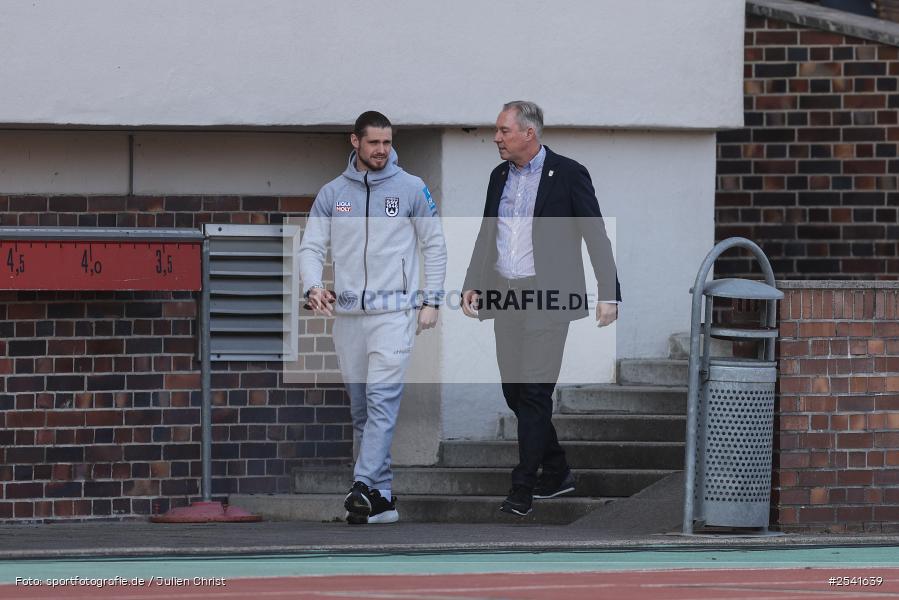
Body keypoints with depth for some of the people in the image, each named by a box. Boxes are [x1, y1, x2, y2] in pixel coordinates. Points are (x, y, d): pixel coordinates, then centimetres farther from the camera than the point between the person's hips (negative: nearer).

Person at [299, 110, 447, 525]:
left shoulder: (411, 189, 1)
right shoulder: (332, 194, 7)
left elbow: (434, 246, 5)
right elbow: (311, 247, 6)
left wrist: (431, 302, -2)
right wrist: (313, 287, -14)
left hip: (394, 312, -4)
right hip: (347, 315, 4)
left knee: (382, 400, -17)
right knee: (361, 409, 8)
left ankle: (364, 487, -25)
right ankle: (381, 499, 14)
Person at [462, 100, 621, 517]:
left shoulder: (567, 174, -6)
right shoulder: (499, 176, 13)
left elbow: (596, 236, -7)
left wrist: (608, 295, -12)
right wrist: (472, 284, 10)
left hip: (546, 298, -7)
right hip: (504, 296, 7)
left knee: (533, 390, -10)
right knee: (514, 390, 9)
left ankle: (523, 489, -8)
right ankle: (556, 473, 23)